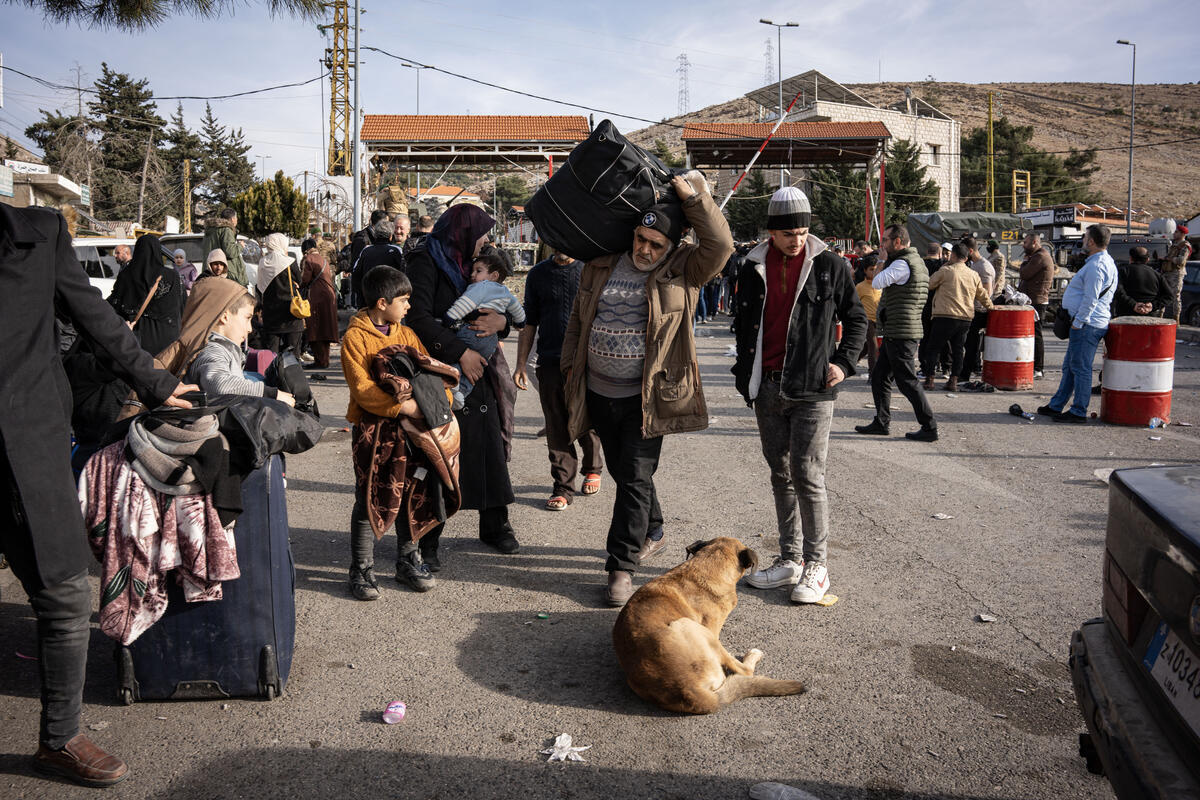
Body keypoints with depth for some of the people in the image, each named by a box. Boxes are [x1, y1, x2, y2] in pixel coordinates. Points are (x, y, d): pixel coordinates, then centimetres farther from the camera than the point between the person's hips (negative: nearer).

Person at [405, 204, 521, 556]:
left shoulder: (467, 265, 16)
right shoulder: (425, 262, -7)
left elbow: (496, 309, 17)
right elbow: (419, 318, -18)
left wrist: (501, 322, -8)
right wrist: (461, 351, -19)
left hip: (475, 370, 7)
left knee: (487, 444, 7)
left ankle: (495, 524, 18)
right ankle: (425, 531, 8)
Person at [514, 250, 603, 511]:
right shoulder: (538, 274, 9)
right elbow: (529, 324, 13)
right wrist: (521, 364, 8)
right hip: (551, 361, 1)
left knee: (589, 424, 7)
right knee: (557, 428, 2)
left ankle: (592, 469, 33)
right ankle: (563, 487, 10)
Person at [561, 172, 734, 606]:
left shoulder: (683, 269, -5)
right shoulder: (601, 264, 5)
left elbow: (720, 245, -22)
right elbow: (578, 319, 14)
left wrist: (692, 196, -19)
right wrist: (570, 369, 14)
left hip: (647, 397, -4)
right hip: (599, 392, 5)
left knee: (635, 477, -5)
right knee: (622, 471, 17)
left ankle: (621, 566, 3)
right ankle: (652, 533, 40)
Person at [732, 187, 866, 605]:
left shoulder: (828, 266, -1)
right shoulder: (754, 268, 8)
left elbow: (856, 318, 8)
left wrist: (843, 361, -3)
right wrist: (744, 372, 14)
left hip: (811, 388, -4)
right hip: (767, 387, 4)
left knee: (807, 475, -6)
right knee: (781, 474, 10)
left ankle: (816, 565, 4)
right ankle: (790, 559, 20)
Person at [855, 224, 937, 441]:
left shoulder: (903, 263, -16)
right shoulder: (915, 260, 17)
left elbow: (877, 283, -17)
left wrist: (882, 260, -5)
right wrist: (885, 260, 17)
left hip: (901, 334, -10)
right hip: (895, 334, 10)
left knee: (907, 382, -6)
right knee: (879, 377, 14)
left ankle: (929, 428, 0)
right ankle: (881, 423, 20)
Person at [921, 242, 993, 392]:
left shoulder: (946, 271, -6)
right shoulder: (974, 275, 10)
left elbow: (927, 285, 4)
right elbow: (982, 295, 21)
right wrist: (991, 307, 37)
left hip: (945, 317, -5)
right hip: (966, 319, 5)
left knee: (932, 348, 4)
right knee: (957, 349, 13)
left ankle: (929, 380, 2)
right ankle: (953, 381, 11)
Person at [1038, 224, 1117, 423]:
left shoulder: (1096, 266, -18)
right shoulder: (1105, 262, 17)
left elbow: (1091, 299, -23)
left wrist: (1078, 323, -17)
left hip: (1086, 324, -11)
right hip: (1086, 323, 11)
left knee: (1080, 368, -5)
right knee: (1070, 366, 16)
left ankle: (1079, 412, 0)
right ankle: (1056, 406, 25)